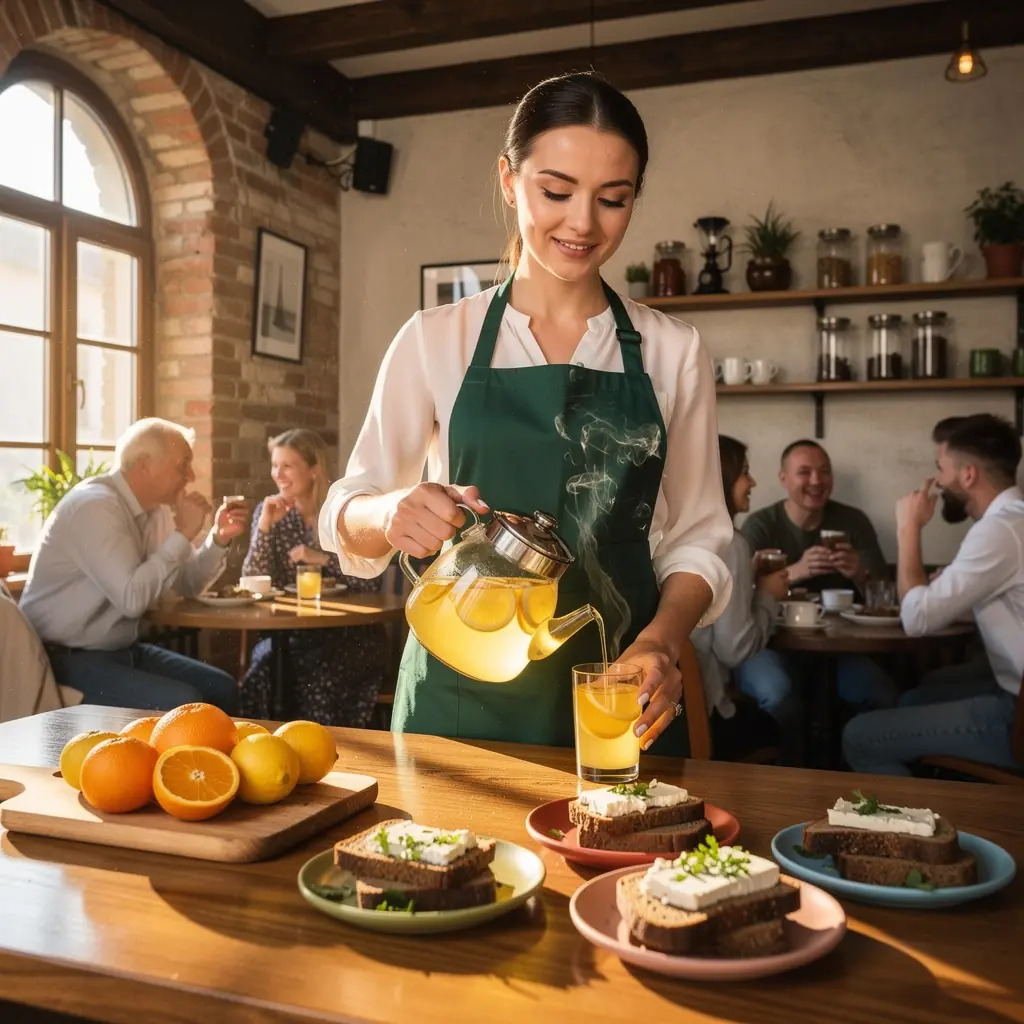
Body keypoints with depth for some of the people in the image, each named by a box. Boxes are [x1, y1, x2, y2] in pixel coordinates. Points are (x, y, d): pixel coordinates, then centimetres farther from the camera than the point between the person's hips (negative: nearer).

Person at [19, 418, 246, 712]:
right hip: (70, 659, -9)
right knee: (183, 705, -24)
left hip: (122, 650, 9)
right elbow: (133, 598, -31)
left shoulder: (154, 508, 6)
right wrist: (183, 534, -23)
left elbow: (188, 584, 15)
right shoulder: (95, 506, -21)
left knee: (222, 690, 0)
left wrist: (218, 539, -2)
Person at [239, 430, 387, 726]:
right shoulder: (269, 511, 6)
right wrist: (265, 526, -13)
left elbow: (371, 581, -8)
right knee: (261, 670, -27)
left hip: (352, 632, -2)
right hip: (291, 630, 3)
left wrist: (323, 558, -18)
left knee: (317, 677, -30)